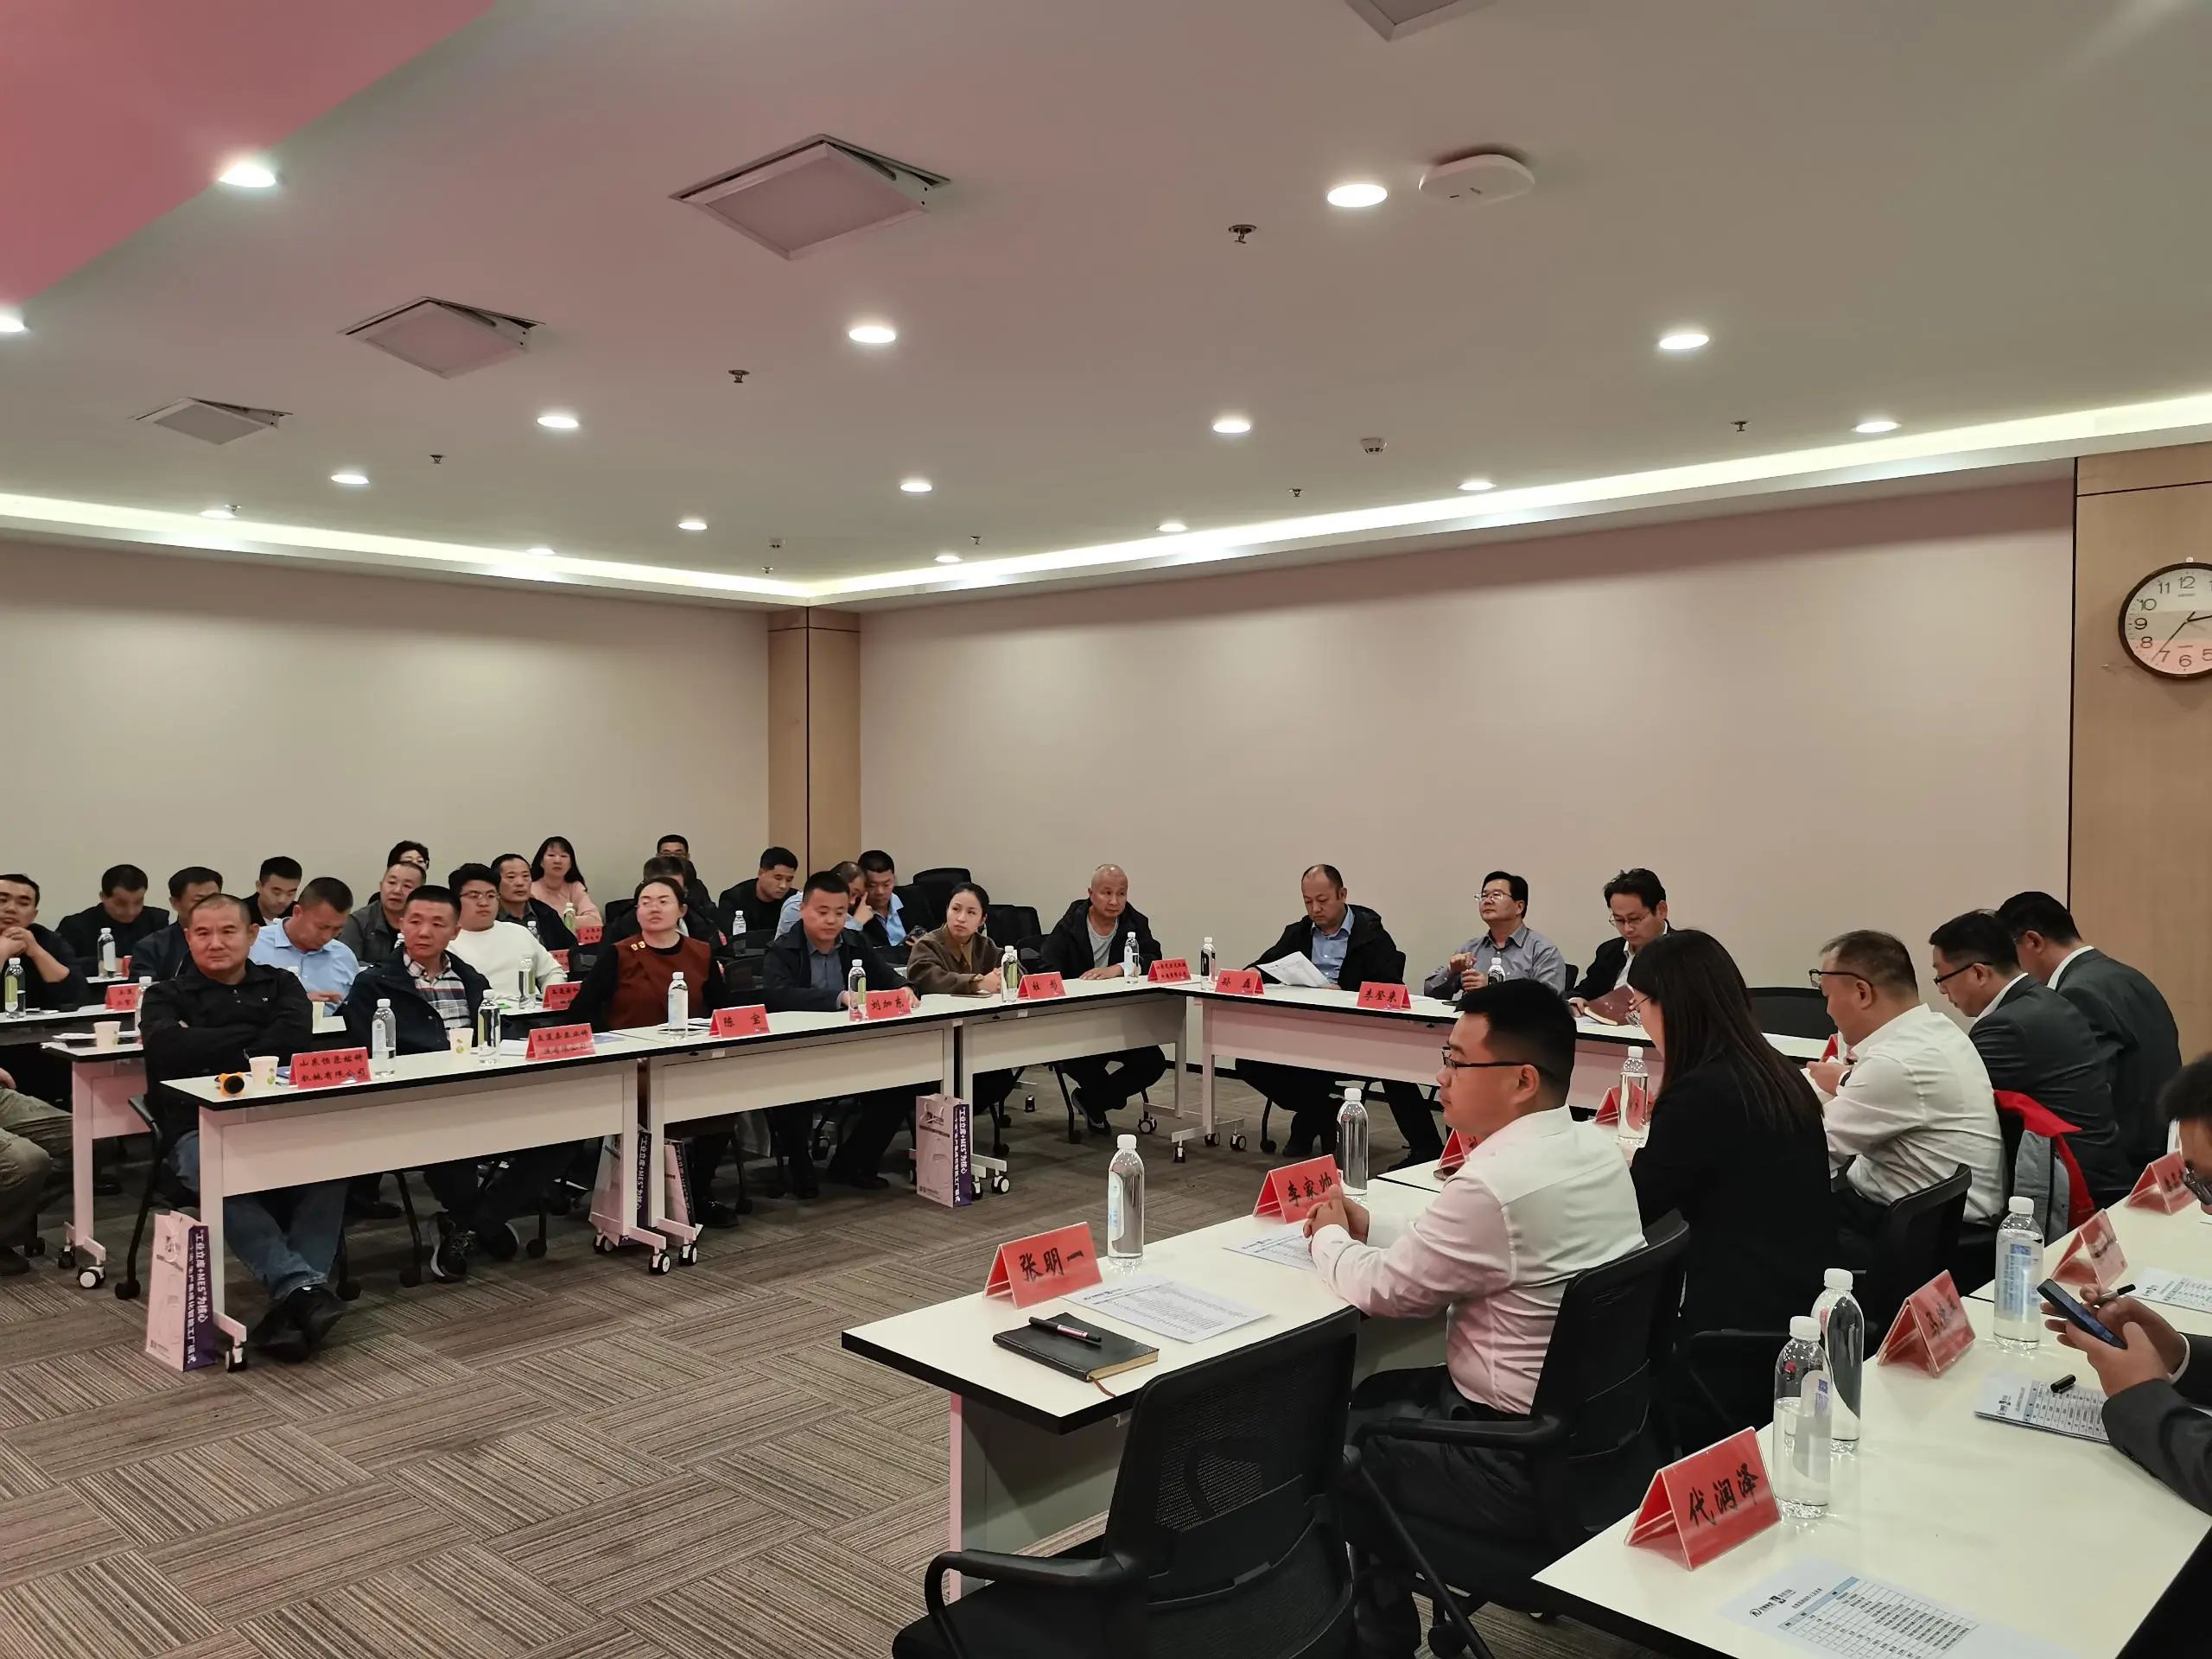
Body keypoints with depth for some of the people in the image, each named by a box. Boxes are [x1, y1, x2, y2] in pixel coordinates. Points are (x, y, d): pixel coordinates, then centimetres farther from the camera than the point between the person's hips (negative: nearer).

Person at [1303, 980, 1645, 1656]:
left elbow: (1381, 1289, -15)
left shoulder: (1497, 1184, -29)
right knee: (1372, 1396, 23)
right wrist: (1368, 1226, 8)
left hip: (1523, 1462, -9)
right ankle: (1384, 1590, 36)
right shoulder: (1596, 1149, 0)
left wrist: (1329, 1238, 4)